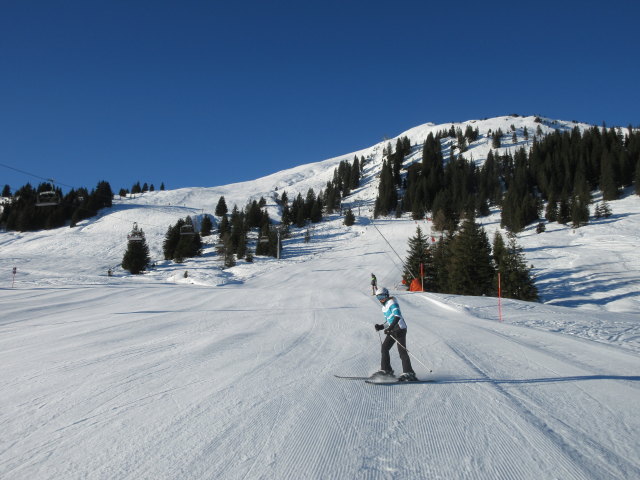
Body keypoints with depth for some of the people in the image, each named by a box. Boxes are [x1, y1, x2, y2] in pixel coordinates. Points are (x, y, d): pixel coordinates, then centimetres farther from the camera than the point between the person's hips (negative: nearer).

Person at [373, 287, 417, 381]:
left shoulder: (392, 303, -9)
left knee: (402, 350, -12)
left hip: (400, 328, -9)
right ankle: (386, 370, 13)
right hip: (393, 330, 9)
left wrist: (390, 328, -31)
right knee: (384, 348, 5)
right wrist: (381, 327, 8)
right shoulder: (384, 307, 19)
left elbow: (397, 316, -22)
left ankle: (408, 373, -12)